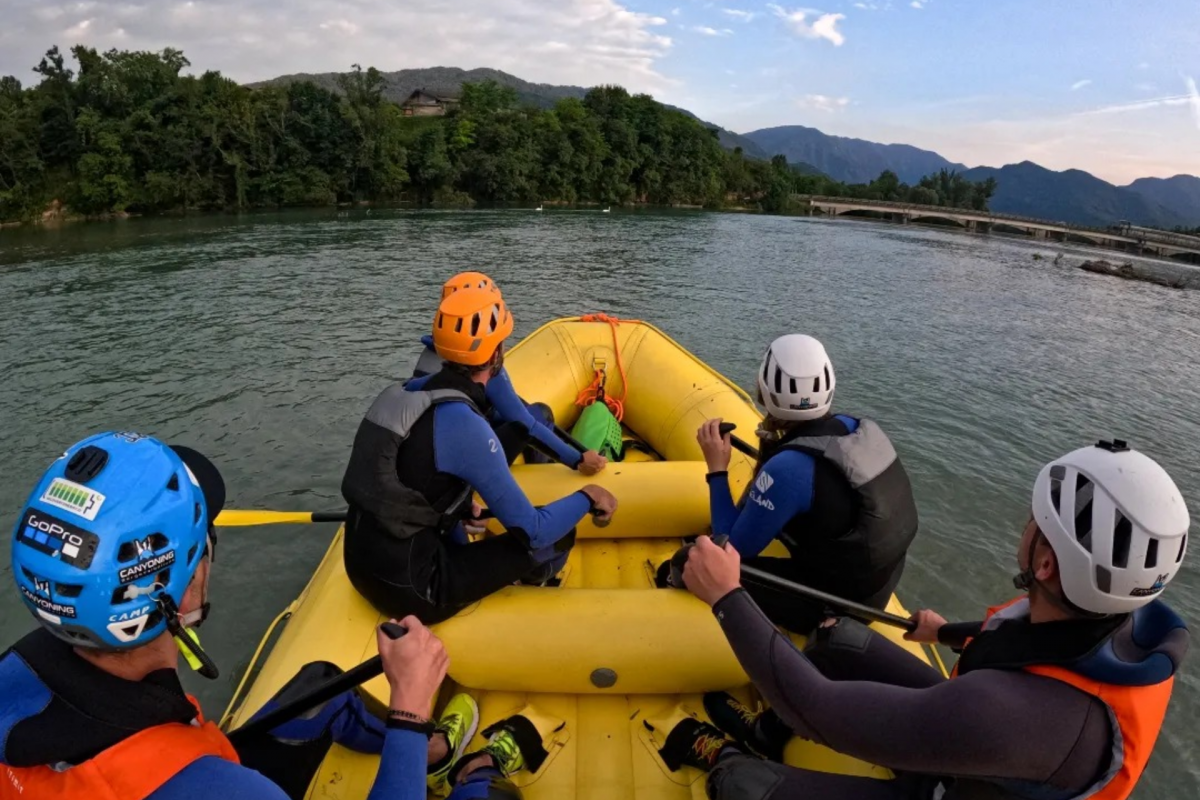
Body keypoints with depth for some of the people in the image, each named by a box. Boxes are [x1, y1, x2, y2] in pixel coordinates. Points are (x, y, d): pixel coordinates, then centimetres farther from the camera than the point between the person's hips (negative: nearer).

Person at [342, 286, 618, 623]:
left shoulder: (406, 391, 1)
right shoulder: (465, 425, -23)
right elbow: (532, 532, -19)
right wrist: (587, 497, -3)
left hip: (362, 566, 9)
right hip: (410, 590, -8)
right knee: (556, 538, 0)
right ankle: (532, 584, 33)